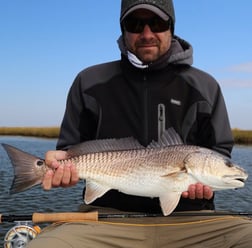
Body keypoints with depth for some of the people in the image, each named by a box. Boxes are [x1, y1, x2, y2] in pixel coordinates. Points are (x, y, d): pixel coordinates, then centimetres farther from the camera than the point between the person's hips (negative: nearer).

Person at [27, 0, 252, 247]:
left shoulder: (204, 87, 9)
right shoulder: (90, 83, 8)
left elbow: (219, 152, 13)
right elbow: (71, 149, 12)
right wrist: (63, 163, -11)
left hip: (188, 219, 1)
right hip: (110, 217, 0)